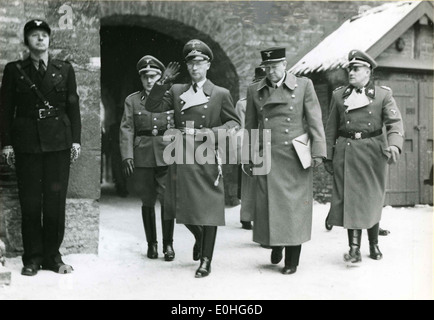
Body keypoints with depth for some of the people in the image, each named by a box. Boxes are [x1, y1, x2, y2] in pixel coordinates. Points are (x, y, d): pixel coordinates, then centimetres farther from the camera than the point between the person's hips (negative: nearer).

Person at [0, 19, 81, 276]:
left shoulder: (64, 69, 9)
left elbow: (73, 107, 8)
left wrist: (76, 139, 0)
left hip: (58, 142, 1)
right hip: (26, 143, 0)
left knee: (56, 200, 1)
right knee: (30, 202, 1)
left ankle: (52, 256, 13)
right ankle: (32, 258, 11)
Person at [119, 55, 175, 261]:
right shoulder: (132, 101, 9)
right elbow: (126, 130, 2)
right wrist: (126, 156, -9)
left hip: (167, 156, -1)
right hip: (142, 157, 1)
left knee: (167, 199, -6)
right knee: (147, 202, 8)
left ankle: (168, 243, 8)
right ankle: (151, 243, 21)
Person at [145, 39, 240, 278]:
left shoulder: (221, 94, 2)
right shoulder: (177, 92, 11)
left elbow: (235, 122, 3)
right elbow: (152, 106, 4)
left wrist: (214, 131, -13)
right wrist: (163, 80, -3)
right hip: (181, 157, 4)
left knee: (208, 208, -1)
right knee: (181, 205, 9)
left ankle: (206, 260, 10)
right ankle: (198, 237, 40)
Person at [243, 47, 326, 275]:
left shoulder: (304, 85, 4)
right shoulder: (254, 91, 10)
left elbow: (315, 121, 1)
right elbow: (250, 126, 14)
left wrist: (318, 152, -7)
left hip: (295, 159, -2)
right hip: (266, 159, 2)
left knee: (294, 207, 1)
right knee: (268, 204, 1)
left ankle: (292, 260, 13)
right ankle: (276, 245, 28)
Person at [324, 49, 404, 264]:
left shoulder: (383, 95, 3)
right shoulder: (339, 95, 9)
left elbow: (395, 122, -5)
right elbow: (331, 128, 11)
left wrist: (394, 144, -24)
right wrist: (328, 156, 8)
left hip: (373, 152, 0)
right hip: (346, 152, 1)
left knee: (373, 200, 9)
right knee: (349, 198, -6)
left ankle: (374, 244, 27)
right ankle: (354, 249, -5)